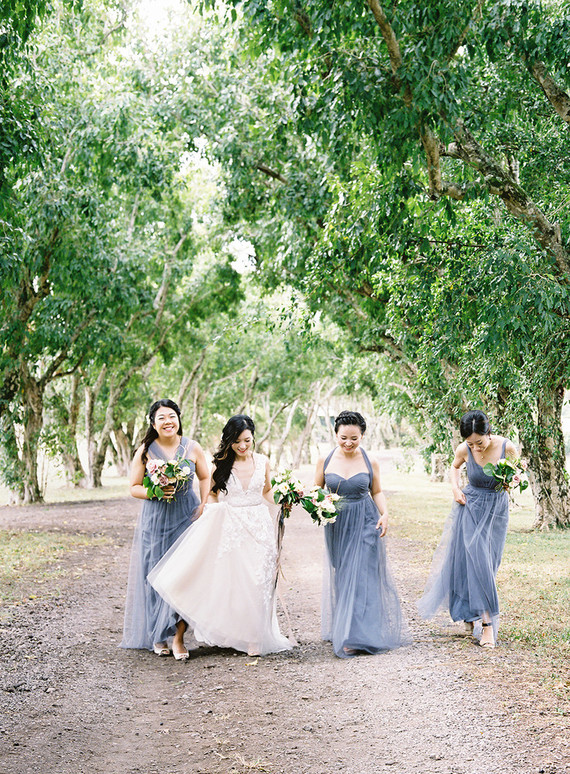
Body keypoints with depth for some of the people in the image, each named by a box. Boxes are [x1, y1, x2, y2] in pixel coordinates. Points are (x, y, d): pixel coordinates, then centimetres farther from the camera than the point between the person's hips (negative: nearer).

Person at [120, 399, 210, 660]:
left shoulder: (192, 448, 3)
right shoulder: (145, 451, -1)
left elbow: (205, 477, 13)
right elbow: (134, 487, 2)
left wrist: (204, 504, -1)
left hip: (186, 518, 1)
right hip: (155, 520, 0)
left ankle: (178, 638, 0)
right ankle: (157, 637, 15)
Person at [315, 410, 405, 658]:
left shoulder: (370, 462, -2)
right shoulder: (325, 460, -1)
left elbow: (377, 492, 9)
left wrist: (385, 514, -6)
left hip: (365, 525, -2)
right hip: (336, 526, 2)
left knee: (362, 577, -7)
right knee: (341, 577, 11)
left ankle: (357, 637, -7)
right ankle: (341, 628, 25)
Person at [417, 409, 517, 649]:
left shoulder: (506, 447, -16)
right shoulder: (464, 450, -13)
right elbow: (455, 467, 10)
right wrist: (455, 488, -6)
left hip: (497, 509, 1)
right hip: (471, 507, -1)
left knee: (488, 563, 5)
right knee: (476, 559, -13)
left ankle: (471, 612, 25)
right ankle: (486, 621, -11)